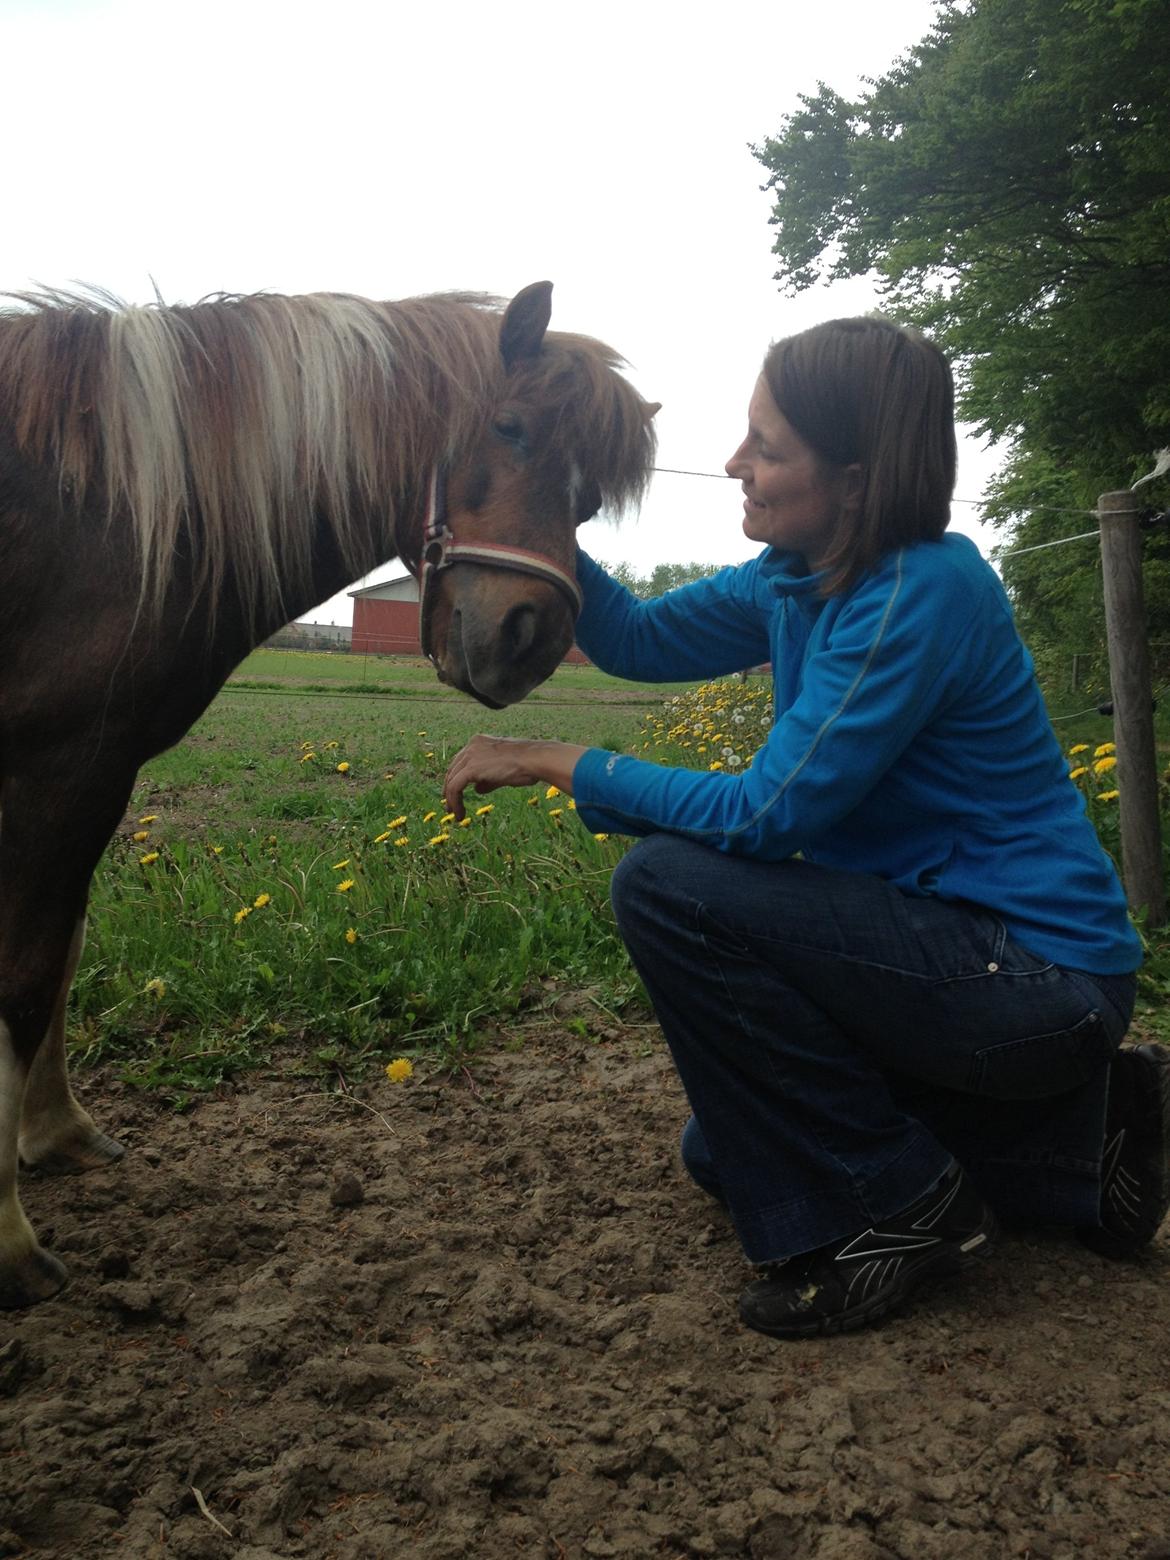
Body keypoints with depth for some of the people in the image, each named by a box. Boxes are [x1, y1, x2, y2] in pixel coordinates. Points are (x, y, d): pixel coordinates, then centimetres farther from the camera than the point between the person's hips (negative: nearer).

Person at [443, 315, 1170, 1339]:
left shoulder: (924, 591, -25)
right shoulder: (793, 578, 2)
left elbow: (768, 814, -27)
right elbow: (639, 639, 10)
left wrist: (560, 762, -19)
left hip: (1035, 975, -9)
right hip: (952, 942, 9)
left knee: (668, 884, -22)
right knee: (730, 1148, 20)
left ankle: (898, 1210, -6)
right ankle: (1084, 1131, 19)